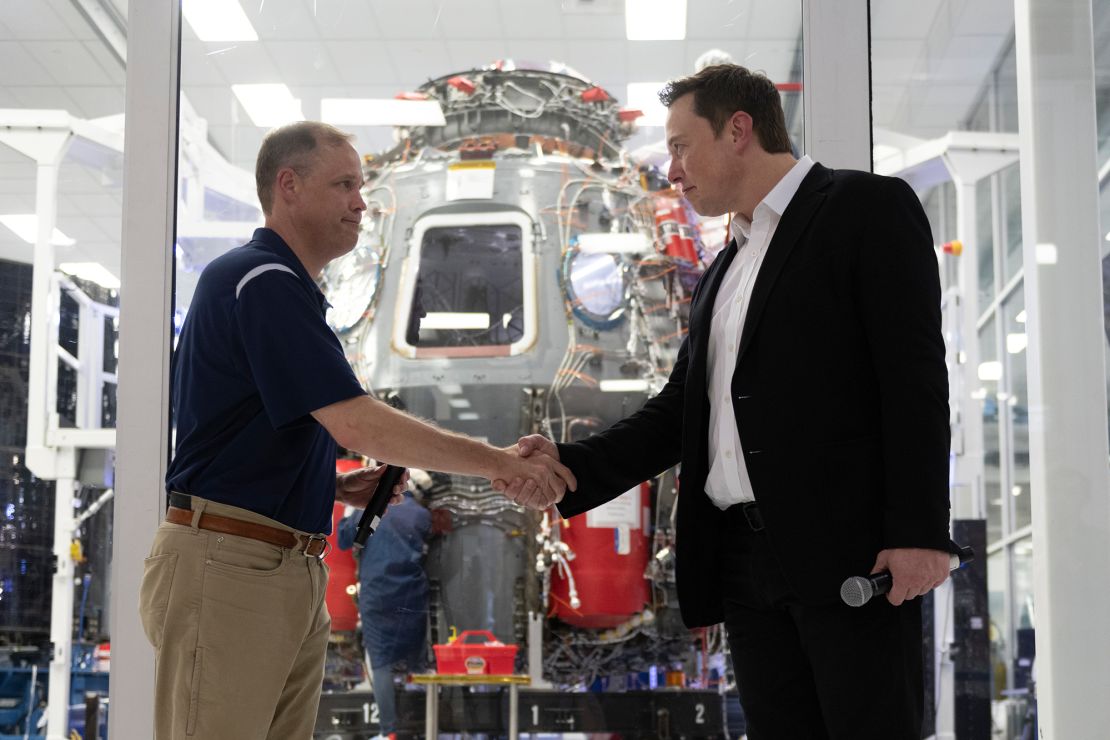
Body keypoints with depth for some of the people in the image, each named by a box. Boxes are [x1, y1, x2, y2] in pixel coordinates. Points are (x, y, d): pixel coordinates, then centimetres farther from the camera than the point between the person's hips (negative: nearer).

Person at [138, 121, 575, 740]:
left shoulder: (288, 288, 17)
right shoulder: (261, 281, -13)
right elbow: (356, 424, -22)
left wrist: (340, 487, 8)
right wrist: (503, 463, -18)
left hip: (295, 573, 10)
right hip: (229, 566, -10)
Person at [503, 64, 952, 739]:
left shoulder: (868, 208, 0)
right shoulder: (724, 273, 24)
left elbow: (915, 374, -9)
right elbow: (679, 409, 21)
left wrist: (920, 530, -17)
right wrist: (571, 467, 5)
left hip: (849, 552, -7)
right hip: (744, 561, 7)